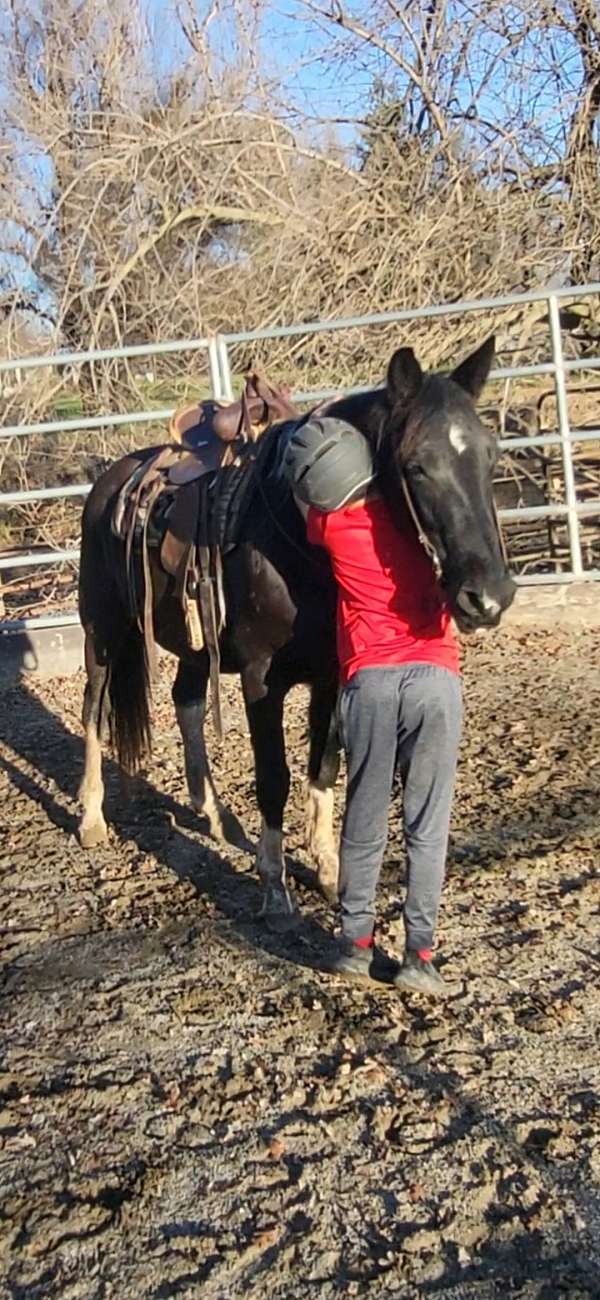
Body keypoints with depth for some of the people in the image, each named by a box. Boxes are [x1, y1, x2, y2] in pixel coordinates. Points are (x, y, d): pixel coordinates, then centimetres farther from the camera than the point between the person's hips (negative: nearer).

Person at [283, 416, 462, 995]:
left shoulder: (331, 526, 3)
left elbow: (302, 499, 25)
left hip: (369, 682, 0)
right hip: (435, 678, 0)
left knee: (364, 821, 14)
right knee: (427, 826, 6)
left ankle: (356, 943, 22)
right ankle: (418, 954, 7)